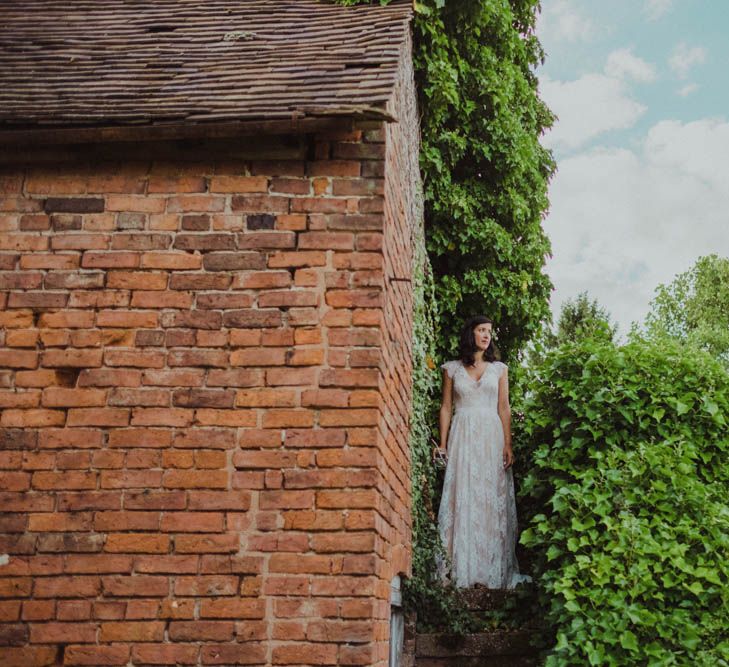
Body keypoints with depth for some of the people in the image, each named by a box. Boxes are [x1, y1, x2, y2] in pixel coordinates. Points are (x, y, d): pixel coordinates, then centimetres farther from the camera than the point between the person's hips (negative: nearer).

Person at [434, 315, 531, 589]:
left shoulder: (499, 368, 11)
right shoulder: (452, 369, 9)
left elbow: (504, 408, 6)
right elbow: (446, 407, 8)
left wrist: (508, 444, -4)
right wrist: (443, 444, -1)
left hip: (491, 436, 1)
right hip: (462, 436, -1)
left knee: (492, 501, -2)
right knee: (462, 499, -4)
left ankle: (492, 569, 1)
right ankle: (463, 569, -2)